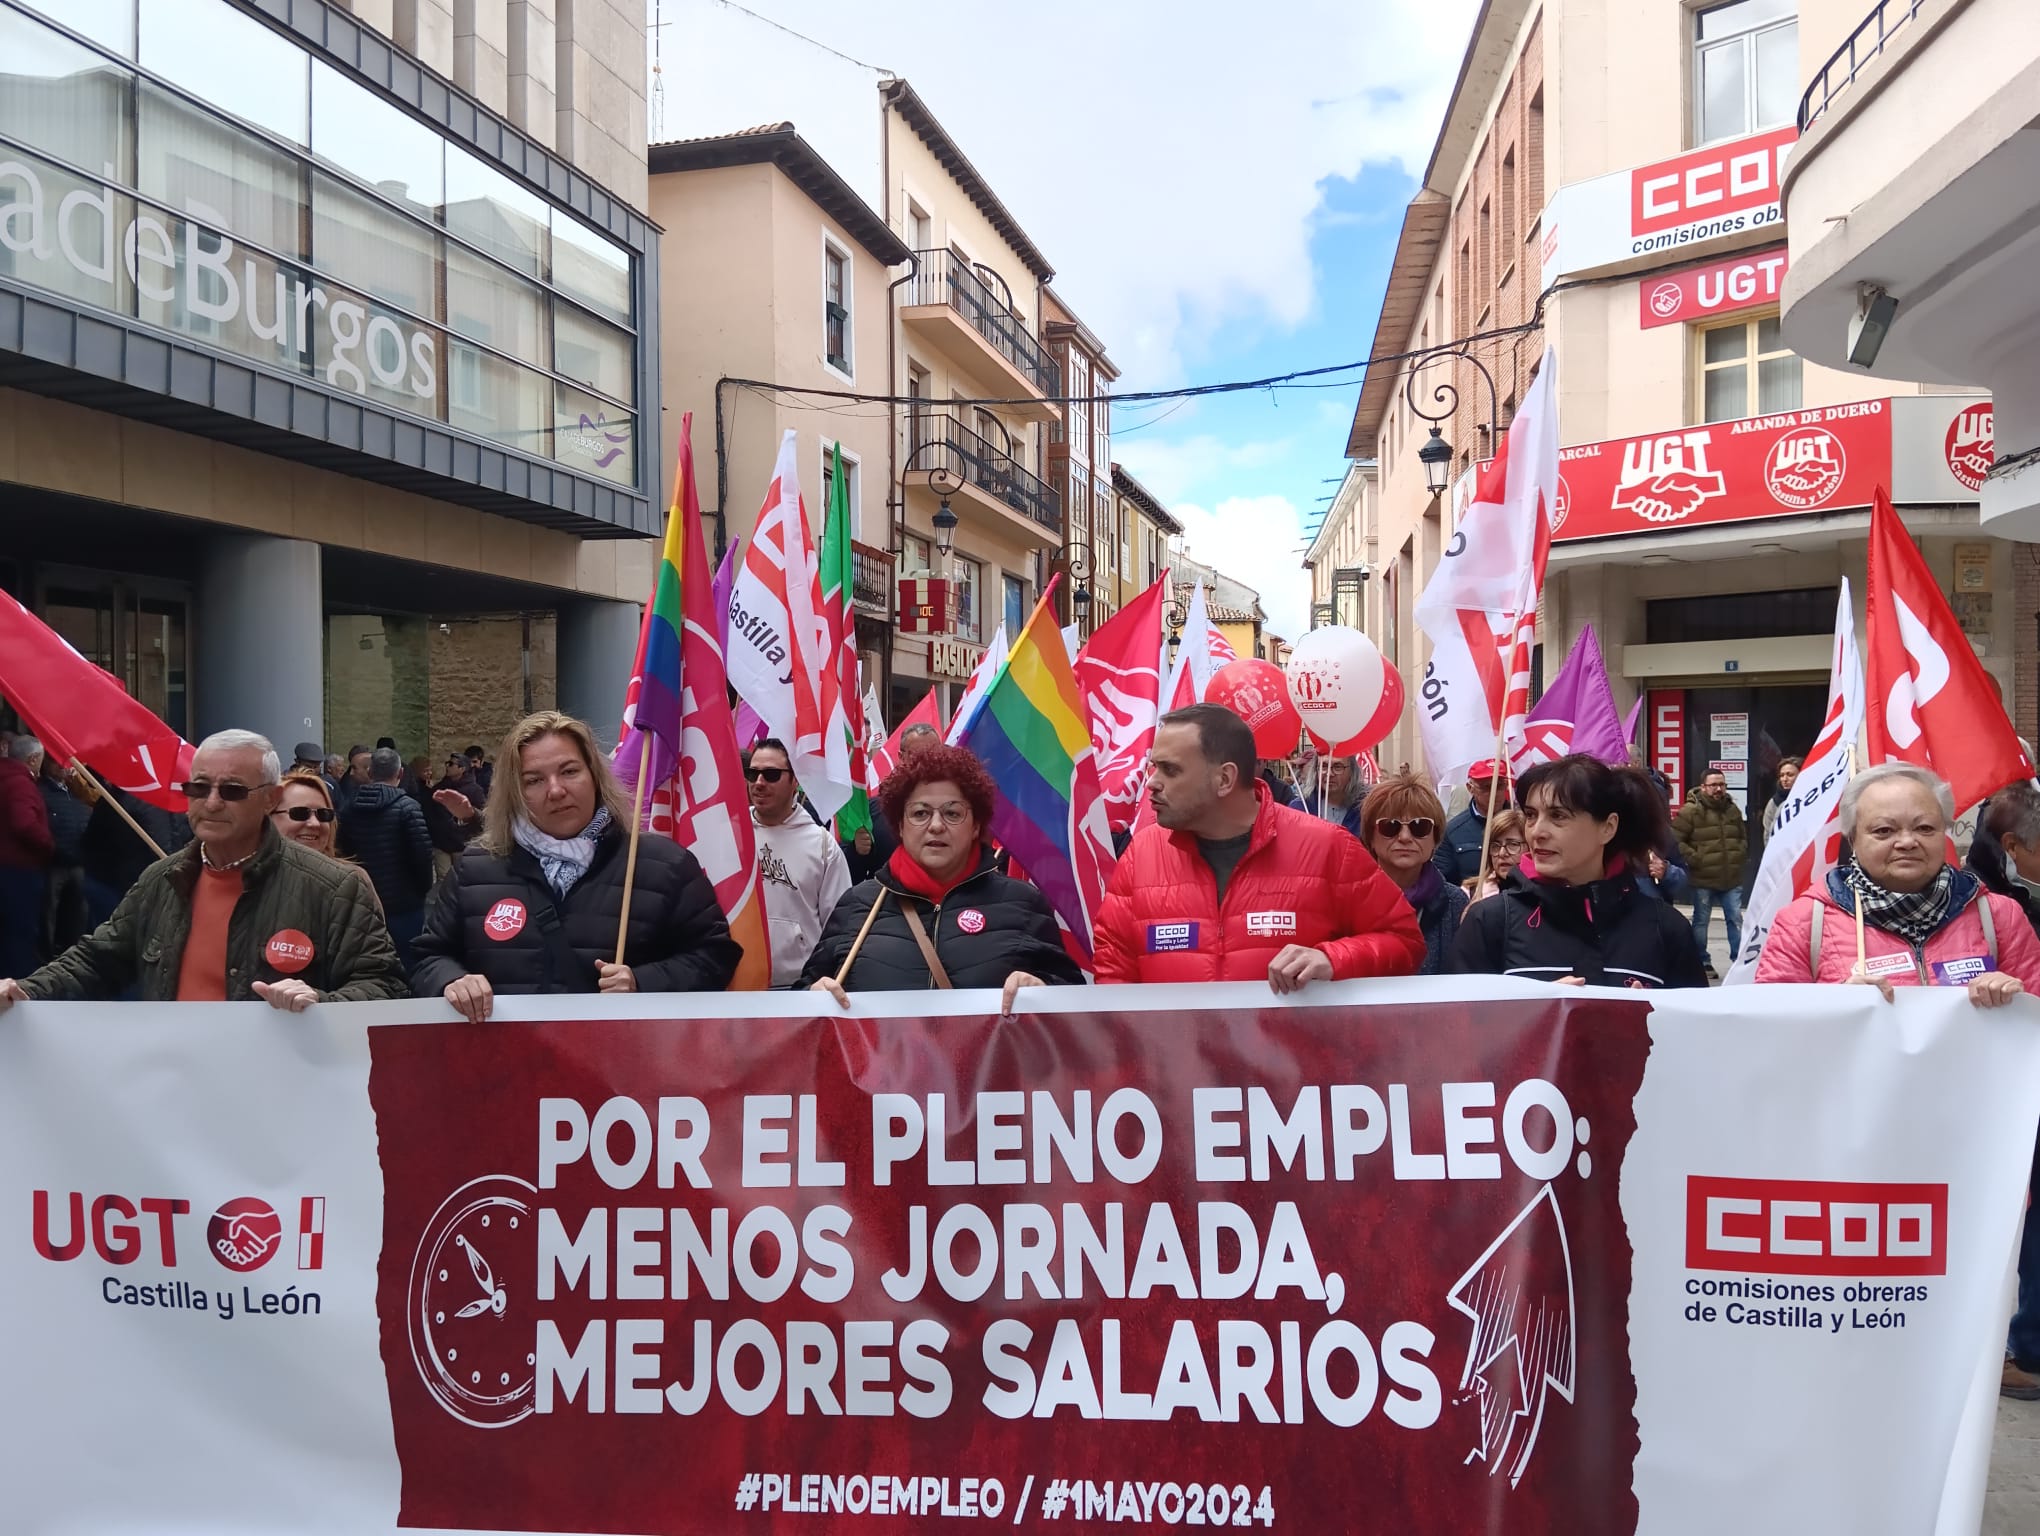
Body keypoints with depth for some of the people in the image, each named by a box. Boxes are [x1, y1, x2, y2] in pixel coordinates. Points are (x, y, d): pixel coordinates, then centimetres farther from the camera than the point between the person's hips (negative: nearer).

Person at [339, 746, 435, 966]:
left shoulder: (351, 808, 2)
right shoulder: (406, 806, -13)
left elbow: (344, 853, 6)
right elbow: (423, 853, -16)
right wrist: (424, 888, 0)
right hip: (403, 905, -5)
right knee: (406, 965, 2)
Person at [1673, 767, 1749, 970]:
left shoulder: (1733, 809, 10)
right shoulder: (1691, 811, -9)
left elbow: (1743, 838, 25)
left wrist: (1740, 857, 9)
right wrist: (1694, 859, -16)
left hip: (1732, 878, 4)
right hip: (1703, 879, -4)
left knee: (1736, 919, 5)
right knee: (1701, 921, 7)